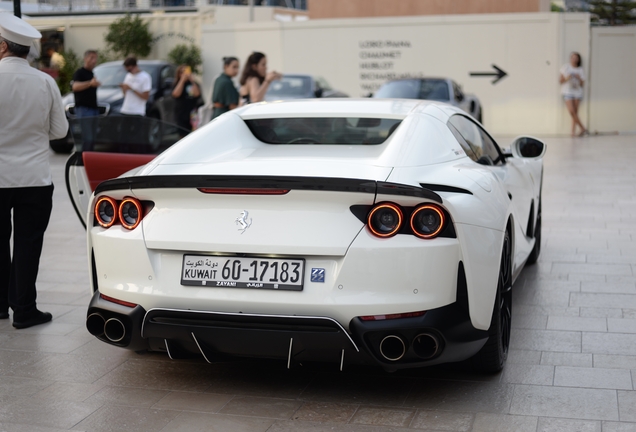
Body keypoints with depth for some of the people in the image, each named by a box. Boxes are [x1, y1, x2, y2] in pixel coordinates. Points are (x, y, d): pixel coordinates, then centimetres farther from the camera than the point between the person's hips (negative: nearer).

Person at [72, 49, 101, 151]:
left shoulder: (91, 73, 19)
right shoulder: (80, 72, -8)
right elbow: (75, 86, -30)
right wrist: (90, 83, -44)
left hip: (93, 109, 9)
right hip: (83, 109, -9)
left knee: (92, 139, 8)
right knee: (87, 138, -16)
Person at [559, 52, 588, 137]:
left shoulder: (580, 70, 9)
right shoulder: (566, 67, 6)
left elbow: (582, 84, 8)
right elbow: (560, 80, 6)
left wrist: (579, 79, -10)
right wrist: (567, 79, -13)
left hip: (577, 92, 2)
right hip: (568, 92, -2)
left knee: (575, 112, -1)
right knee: (571, 111, -14)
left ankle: (573, 131, 4)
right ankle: (583, 128, -6)